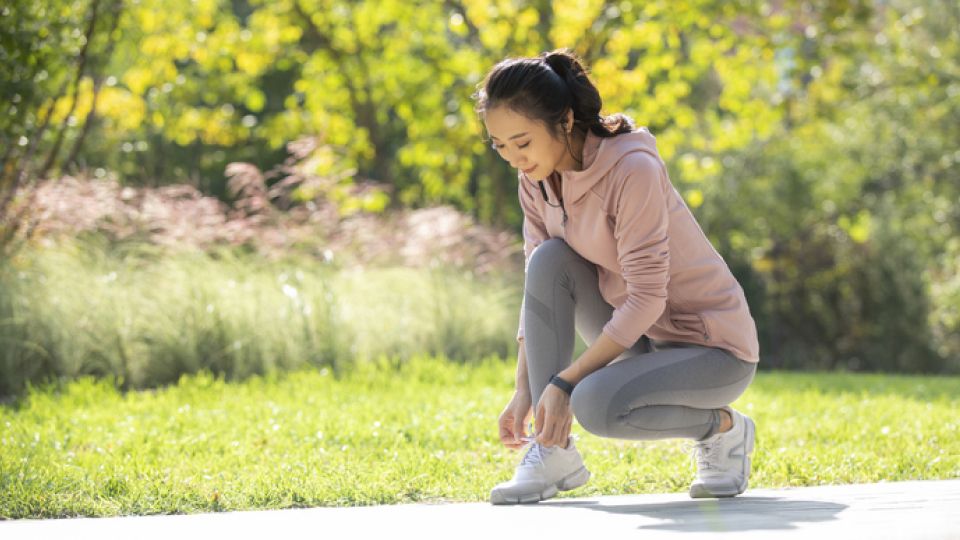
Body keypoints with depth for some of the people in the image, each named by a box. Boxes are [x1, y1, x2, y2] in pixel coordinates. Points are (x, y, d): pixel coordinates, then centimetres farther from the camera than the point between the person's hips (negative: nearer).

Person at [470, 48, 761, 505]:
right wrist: (524, 390, -10)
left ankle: (721, 426, -3)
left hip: (713, 348, -7)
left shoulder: (632, 170, -25)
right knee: (549, 259, -17)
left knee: (595, 404, -33)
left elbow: (646, 298, -27)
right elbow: (538, 285, 0)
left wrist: (566, 381, -27)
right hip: (637, 336, 7)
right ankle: (553, 454, -14)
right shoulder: (538, 178, -3)